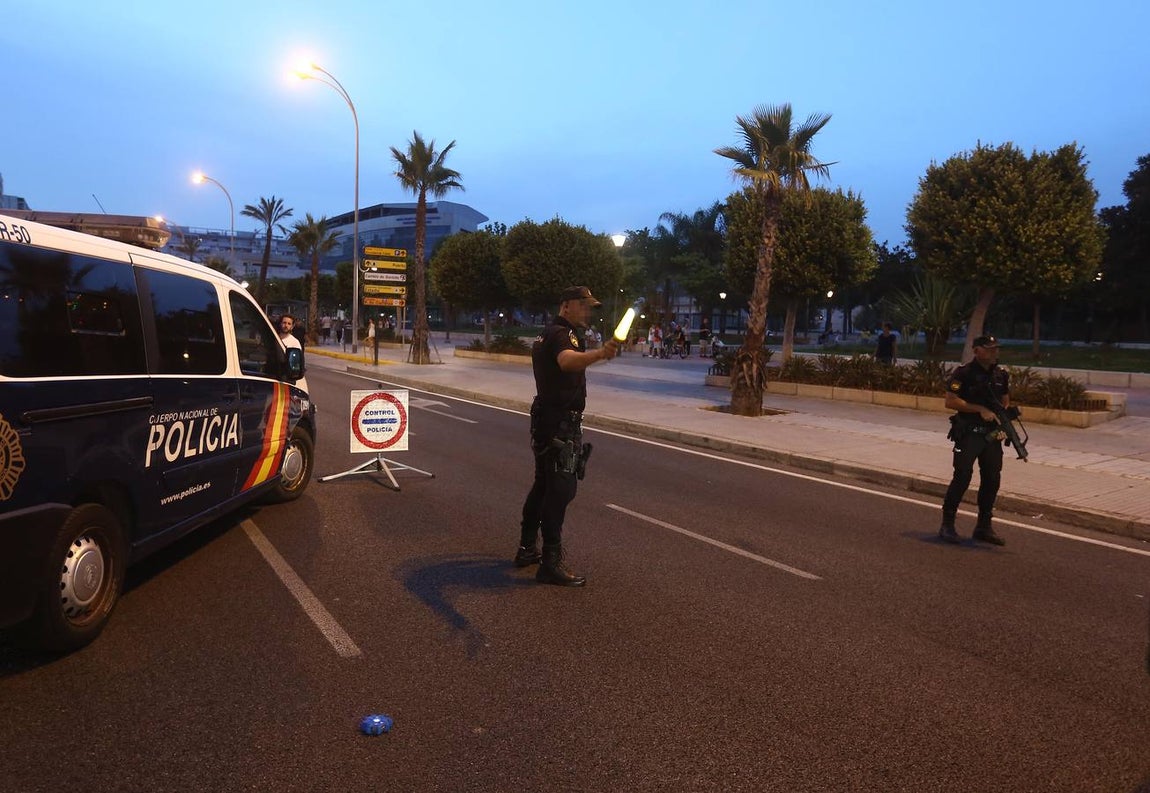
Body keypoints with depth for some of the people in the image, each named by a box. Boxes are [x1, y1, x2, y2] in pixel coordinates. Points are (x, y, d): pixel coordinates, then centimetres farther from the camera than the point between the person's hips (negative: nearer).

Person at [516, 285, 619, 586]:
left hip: (547, 419, 11)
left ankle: (527, 549, 27)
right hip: (560, 422, -11)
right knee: (561, 488, -10)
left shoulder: (548, 334, 18)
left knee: (544, 485, 17)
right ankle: (551, 562, -8)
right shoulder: (561, 333, -16)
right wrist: (600, 353, -58)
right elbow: (568, 360, -41)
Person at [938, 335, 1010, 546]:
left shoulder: (1001, 375, 12)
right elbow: (951, 401, -14)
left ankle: (984, 526, 20)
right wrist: (980, 409, -18)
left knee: (992, 479, 8)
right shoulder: (963, 373, -8)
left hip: (992, 435, 6)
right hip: (969, 433, -6)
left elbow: (1005, 401, 22)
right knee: (962, 476, -8)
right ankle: (947, 525, 2)